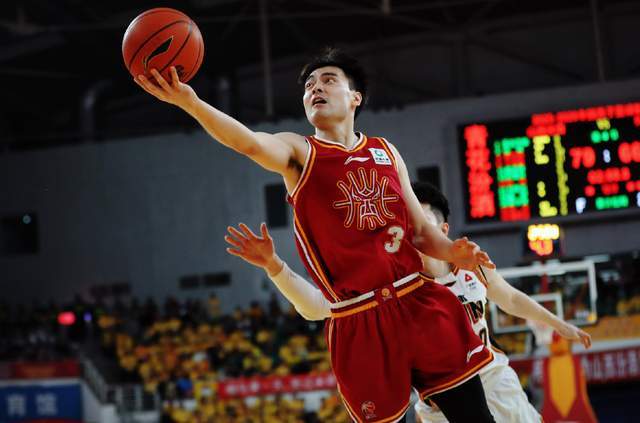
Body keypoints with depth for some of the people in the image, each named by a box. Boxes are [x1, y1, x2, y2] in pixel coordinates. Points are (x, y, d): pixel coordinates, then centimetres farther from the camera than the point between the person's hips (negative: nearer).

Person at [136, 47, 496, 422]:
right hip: (360, 321, -3)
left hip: (419, 303, 3)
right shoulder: (299, 152, 3)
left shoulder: (386, 152, 15)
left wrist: (451, 252, -5)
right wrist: (190, 103, -37)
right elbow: (250, 143, -19)